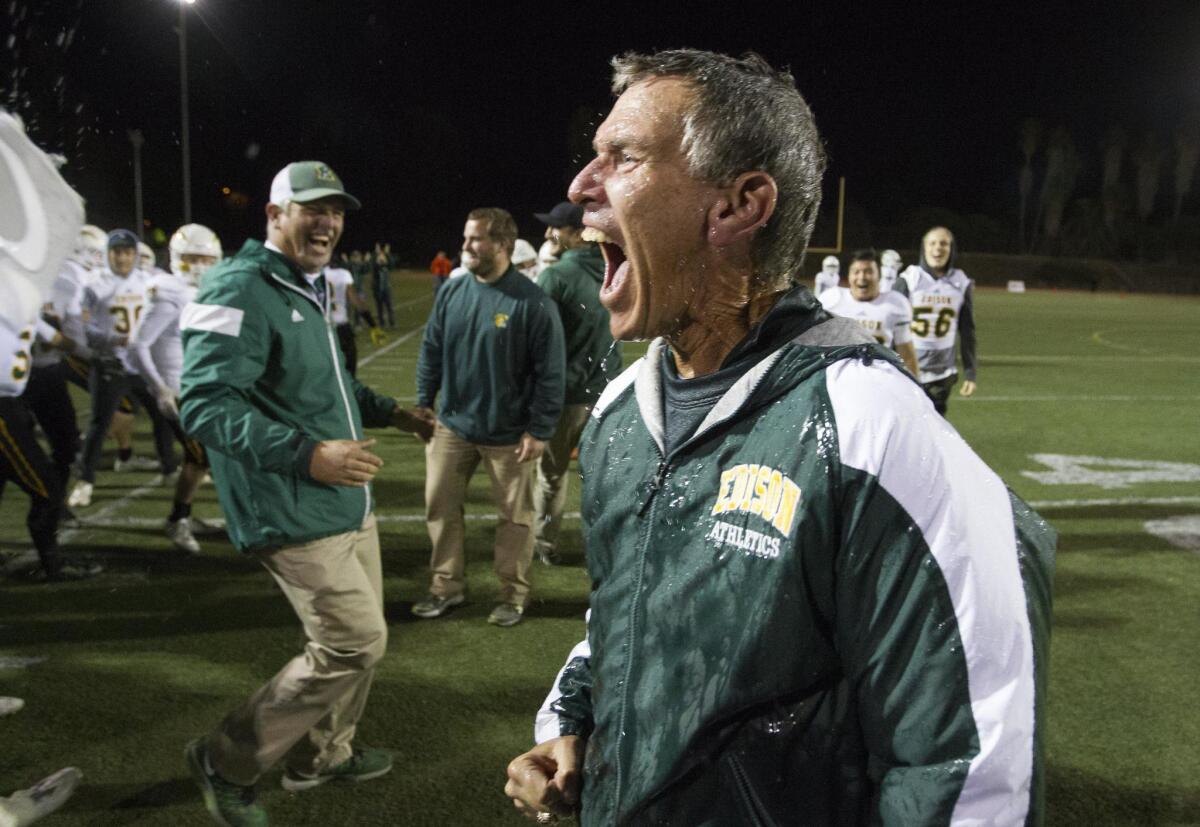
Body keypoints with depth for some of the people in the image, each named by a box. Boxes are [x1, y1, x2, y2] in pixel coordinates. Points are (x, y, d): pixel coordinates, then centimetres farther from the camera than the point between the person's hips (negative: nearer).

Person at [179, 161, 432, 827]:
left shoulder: (310, 288, 16)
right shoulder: (239, 292, -16)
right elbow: (205, 405, -24)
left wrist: (383, 411, 17)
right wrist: (306, 453, -33)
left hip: (347, 504, 10)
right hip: (295, 516, -10)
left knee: (354, 637, 17)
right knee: (356, 642, -7)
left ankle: (323, 753, 39)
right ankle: (227, 761, 12)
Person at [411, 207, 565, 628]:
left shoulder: (532, 302, -15)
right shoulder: (451, 291, 1)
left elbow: (549, 372, -13)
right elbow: (431, 351, 10)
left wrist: (540, 430, -13)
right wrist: (424, 403, 6)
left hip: (508, 434, -4)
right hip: (452, 425, 5)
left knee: (515, 515, 9)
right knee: (440, 505, 11)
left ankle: (513, 594, 26)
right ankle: (447, 585, 29)